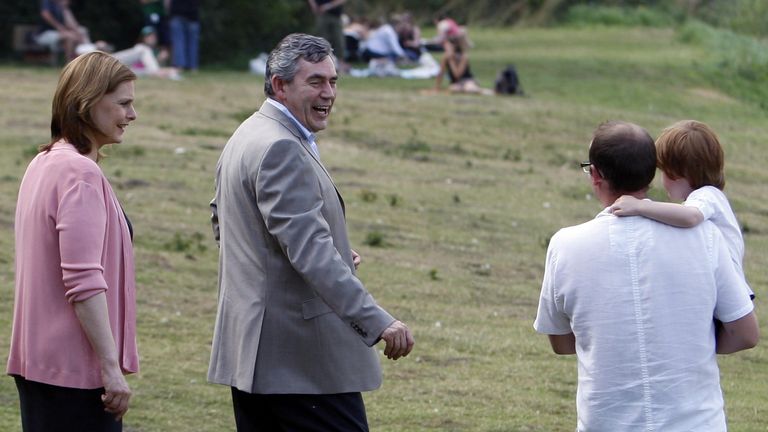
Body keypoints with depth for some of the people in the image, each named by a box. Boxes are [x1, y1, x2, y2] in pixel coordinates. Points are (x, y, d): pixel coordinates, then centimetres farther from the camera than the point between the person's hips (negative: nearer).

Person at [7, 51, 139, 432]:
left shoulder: (44, 164, 15)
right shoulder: (81, 174, -16)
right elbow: (84, 281, -22)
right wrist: (112, 366, -21)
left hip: (37, 362, 10)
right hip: (75, 369, -10)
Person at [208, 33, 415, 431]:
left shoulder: (245, 137, 16)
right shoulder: (281, 149, -17)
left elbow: (222, 222, 27)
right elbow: (310, 248, -26)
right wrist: (376, 322, -32)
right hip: (300, 352, -11)